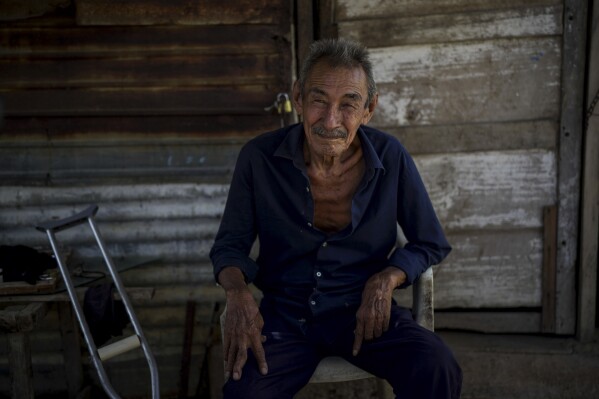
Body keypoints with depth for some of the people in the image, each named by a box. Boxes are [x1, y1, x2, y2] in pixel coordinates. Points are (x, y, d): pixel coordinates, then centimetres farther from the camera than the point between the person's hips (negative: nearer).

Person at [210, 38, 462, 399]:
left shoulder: (391, 157, -8)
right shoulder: (259, 157, -8)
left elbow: (432, 244, 5)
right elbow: (230, 244, 4)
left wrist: (387, 279, -15)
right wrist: (238, 292, -18)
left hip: (363, 310, 1)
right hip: (285, 315, 0)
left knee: (437, 370, -27)